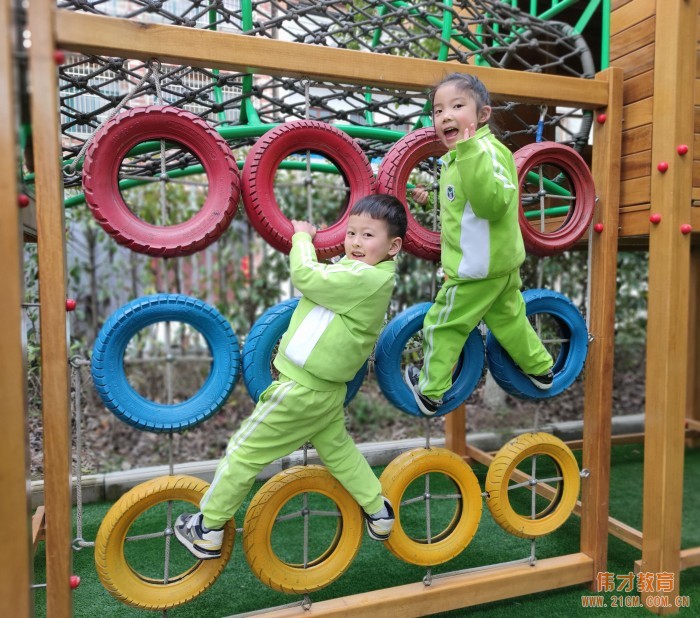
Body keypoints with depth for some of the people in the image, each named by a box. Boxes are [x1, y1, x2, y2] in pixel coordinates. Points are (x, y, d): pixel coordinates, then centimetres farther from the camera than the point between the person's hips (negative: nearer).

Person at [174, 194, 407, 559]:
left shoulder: (362, 277, -24)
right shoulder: (372, 276, 6)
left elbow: (305, 277, -23)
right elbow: (322, 281, 16)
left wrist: (302, 238, -8)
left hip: (302, 389, -9)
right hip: (328, 388, 9)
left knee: (245, 452, 5)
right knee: (337, 449, 28)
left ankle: (208, 530, 22)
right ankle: (379, 513, 40)